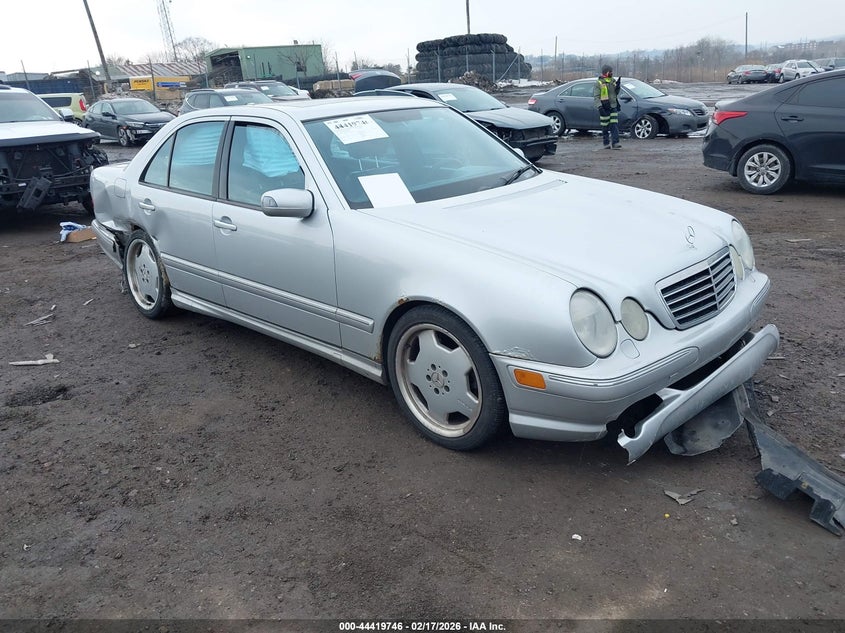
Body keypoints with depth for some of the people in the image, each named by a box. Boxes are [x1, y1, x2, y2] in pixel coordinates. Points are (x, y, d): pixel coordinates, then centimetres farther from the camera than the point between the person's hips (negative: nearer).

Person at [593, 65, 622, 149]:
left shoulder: (613, 81, 13)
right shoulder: (598, 83, -5)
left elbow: (616, 93, 22)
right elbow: (596, 96, -11)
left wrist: (617, 86, 3)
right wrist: (599, 106, -23)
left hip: (613, 107, 5)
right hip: (604, 108, -5)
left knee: (614, 125, -4)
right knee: (605, 127, 3)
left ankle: (615, 143, -8)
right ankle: (606, 143, 14)